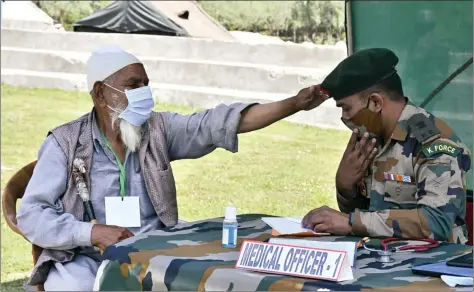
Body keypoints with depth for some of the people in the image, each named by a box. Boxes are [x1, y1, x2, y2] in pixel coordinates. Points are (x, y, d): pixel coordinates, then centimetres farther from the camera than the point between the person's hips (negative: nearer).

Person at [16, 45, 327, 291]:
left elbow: (218, 123, -3)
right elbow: (31, 216, -6)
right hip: (86, 258, -3)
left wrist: (294, 104, -13)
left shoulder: (158, 129, 5)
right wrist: (93, 232, -21)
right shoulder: (65, 144, -3)